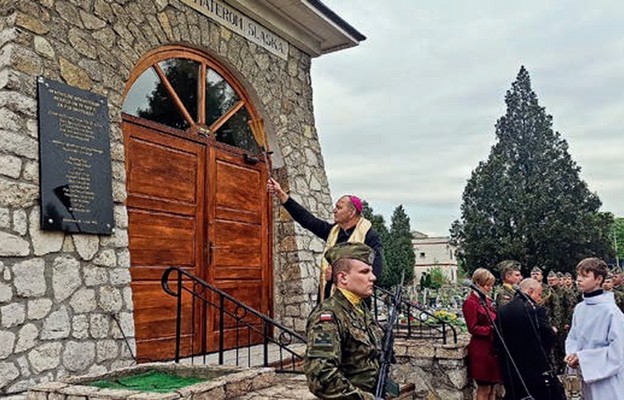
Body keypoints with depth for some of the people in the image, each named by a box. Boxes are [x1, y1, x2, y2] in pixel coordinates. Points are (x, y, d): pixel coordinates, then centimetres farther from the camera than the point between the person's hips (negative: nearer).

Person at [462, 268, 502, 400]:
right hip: (481, 350, -8)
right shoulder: (470, 302, -12)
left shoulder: (486, 301, 14)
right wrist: (492, 330, -23)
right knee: (484, 389, -1)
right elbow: (473, 328, -17)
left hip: (492, 348, 8)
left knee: (492, 387, 12)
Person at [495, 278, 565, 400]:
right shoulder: (535, 309, -14)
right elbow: (550, 339, -11)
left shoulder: (501, 312, 2)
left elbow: (497, 343, 6)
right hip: (539, 371, -5)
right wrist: (553, 331, 10)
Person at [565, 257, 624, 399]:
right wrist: (572, 354, -11)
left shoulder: (611, 311, -18)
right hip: (587, 376, 6)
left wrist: (582, 357, -18)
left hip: (608, 380, -6)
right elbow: (572, 338, 10)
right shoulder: (579, 308, 1)